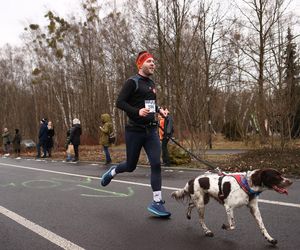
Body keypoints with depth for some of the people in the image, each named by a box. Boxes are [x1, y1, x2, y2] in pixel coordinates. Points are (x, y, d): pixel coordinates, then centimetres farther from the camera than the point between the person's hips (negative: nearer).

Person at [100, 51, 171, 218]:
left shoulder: (152, 84, 13)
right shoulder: (133, 82, -8)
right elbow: (120, 102, -14)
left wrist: (159, 110, 8)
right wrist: (137, 111, -26)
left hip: (151, 130, 6)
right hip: (135, 130, -5)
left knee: (156, 164, -6)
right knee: (131, 166, 8)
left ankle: (157, 202, 2)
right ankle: (112, 172, 42)